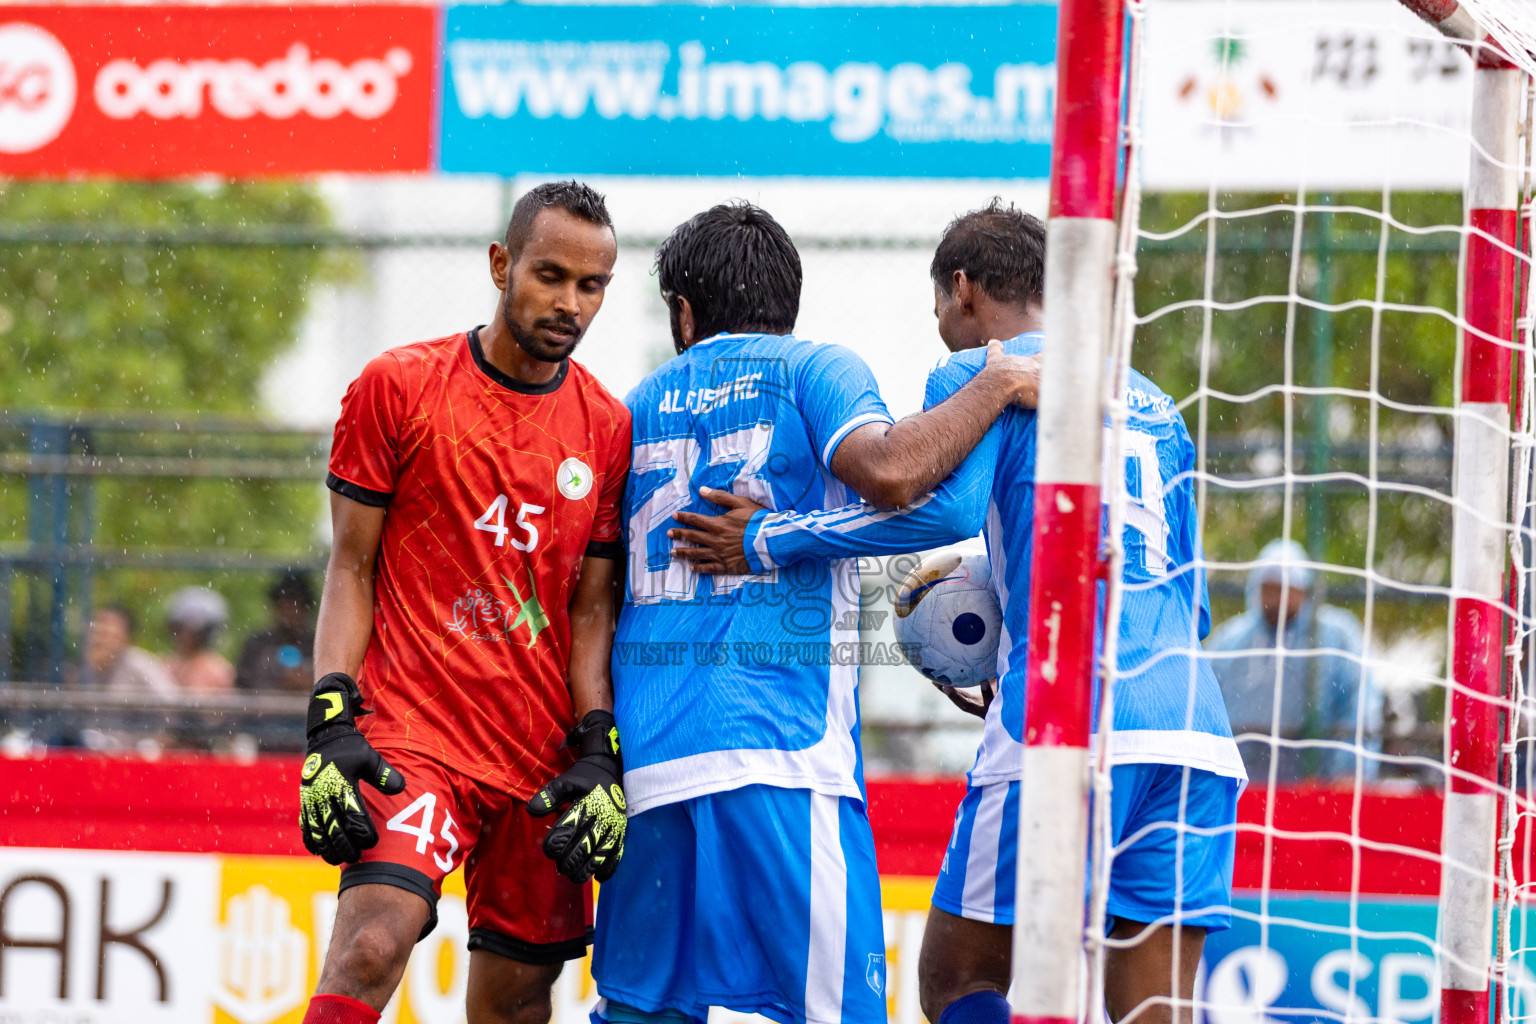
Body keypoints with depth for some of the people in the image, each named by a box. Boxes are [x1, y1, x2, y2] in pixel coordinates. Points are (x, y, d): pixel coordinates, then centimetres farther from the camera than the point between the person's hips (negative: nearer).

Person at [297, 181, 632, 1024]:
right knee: (371, 944, -25)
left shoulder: (608, 430, 8)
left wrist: (600, 757, -1)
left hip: (546, 756, 4)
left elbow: (593, 608, 10)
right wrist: (332, 723, -9)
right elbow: (351, 567, 1)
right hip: (413, 732, -4)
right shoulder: (398, 387, -1)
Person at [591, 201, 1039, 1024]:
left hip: (644, 754, 5)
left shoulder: (640, 404, 20)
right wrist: (998, 385, -1)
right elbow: (888, 470, -16)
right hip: (781, 741, -5)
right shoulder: (811, 369, 5)